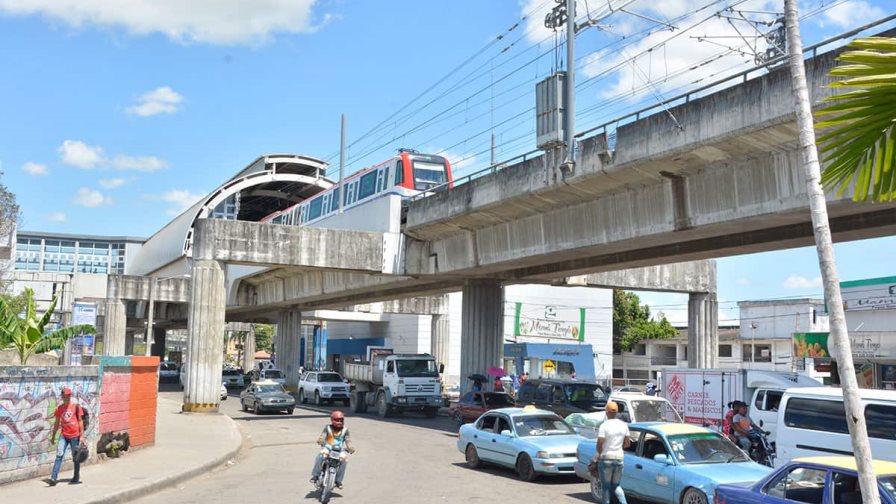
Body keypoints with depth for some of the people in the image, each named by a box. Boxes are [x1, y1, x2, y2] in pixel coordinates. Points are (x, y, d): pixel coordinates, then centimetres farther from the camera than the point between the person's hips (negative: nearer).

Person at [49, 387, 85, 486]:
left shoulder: (76, 406, -3)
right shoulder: (59, 408, 5)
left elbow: (80, 421, 0)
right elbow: (57, 423, 13)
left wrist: (81, 436, -4)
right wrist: (53, 437, 13)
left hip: (75, 435, -2)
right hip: (64, 436, 2)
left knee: (76, 457, 7)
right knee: (59, 455, -10)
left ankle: (76, 478, 16)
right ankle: (53, 478, -10)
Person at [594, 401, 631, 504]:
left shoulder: (604, 426, -14)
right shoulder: (624, 425, 2)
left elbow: (600, 443, -18)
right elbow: (627, 443, 7)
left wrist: (599, 454, 1)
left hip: (606, 458, -5)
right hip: (619, 458, 5)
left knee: (605, 486, 7)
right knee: (616, 485, 16)